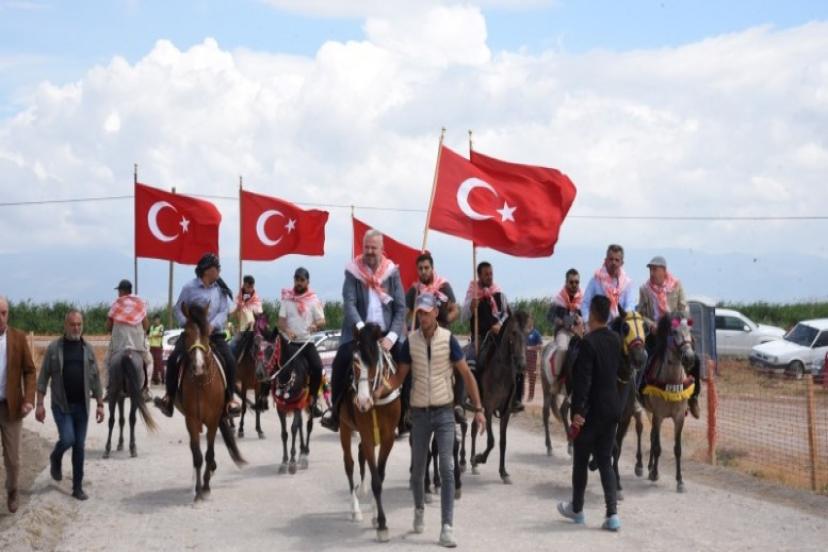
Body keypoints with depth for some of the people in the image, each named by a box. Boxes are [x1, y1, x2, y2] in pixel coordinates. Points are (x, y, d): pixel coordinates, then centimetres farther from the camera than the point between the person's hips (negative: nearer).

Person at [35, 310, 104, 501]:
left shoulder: (88, 349, 5)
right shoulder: (54, 347, -3)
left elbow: (95, 378, 7)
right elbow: (44, 377, -3)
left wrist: (100, 404, 3)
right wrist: (40, 404, -9)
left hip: (81, 405, 3)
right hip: (61, 404, -3)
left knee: (79, 446, 4)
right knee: (67, 439, -16)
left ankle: (78, 487, 12)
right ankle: (55, 458, 19)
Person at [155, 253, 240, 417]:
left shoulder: (221, 289, 6)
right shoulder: (190, 287, -1)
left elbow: (224, 311, 0)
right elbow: (178, 309, 3)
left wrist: (212, 325, -18)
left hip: (214, 334, 1)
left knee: (230, 361, -17)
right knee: (173, 359, -20)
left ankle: (229, 399, -5)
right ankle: (169, 397, -9)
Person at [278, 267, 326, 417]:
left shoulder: (314, 300, 5)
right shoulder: (287, 298, 7)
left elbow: (322, 321, 1)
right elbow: (281, 320, 4)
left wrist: (316, 325, -23)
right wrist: (287, 331, -17)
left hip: (307, 341, -1)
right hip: (289, 342, 1)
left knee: (317, 367, -22)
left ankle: (313, 400, -8)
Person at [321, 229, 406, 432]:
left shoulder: (392, 272, 4)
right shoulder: (353, 271, 0)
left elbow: (401, 308, 1)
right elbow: (349, 303, -11)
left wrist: (392, 336, -12)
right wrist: (360, 326, -28)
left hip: (386, 334, 2)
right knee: (341, 360, -25)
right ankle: (336, 409, -7)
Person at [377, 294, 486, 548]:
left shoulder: (448, 339, -8)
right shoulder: (410, 341, -3)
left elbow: (466, 375, -3)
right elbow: (400, 375, 4)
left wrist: (478, 409, -6)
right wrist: (381, 390, -15)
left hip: (444, 412, -2)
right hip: (420, 413, 2)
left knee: (447, 469, -8)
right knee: (418, 468, 13)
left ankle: (447, 527, -5)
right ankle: (419, 509, 40)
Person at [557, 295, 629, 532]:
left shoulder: (588, 342, -17)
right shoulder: (616, 340, 4)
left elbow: (583, 380, -20)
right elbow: (624, 373, 15)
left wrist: (578, 411, -18)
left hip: (591, 410, -6)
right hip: (612, 409, 6)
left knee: (581, 459, 10)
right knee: (605, 461, 10)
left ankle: (577, 509, 24)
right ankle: (612, 514, 2)